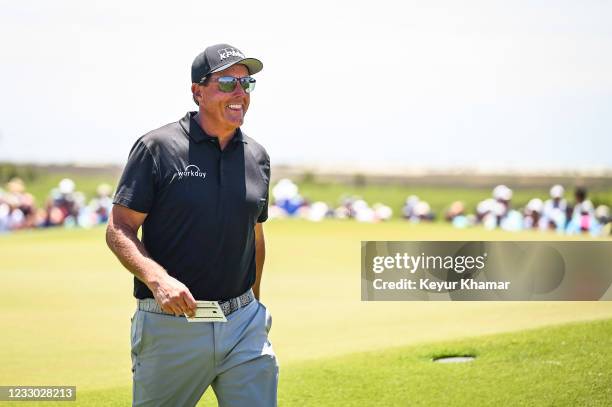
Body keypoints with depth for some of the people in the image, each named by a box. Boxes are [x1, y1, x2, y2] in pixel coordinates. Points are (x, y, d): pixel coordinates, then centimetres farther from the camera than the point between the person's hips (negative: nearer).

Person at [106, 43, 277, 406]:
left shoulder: (257, 157, 10)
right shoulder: (157, 148, -5)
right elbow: (119, 230, -8)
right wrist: (158, 279, -24)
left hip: (243, 325, 4)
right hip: (170, 328, -4)